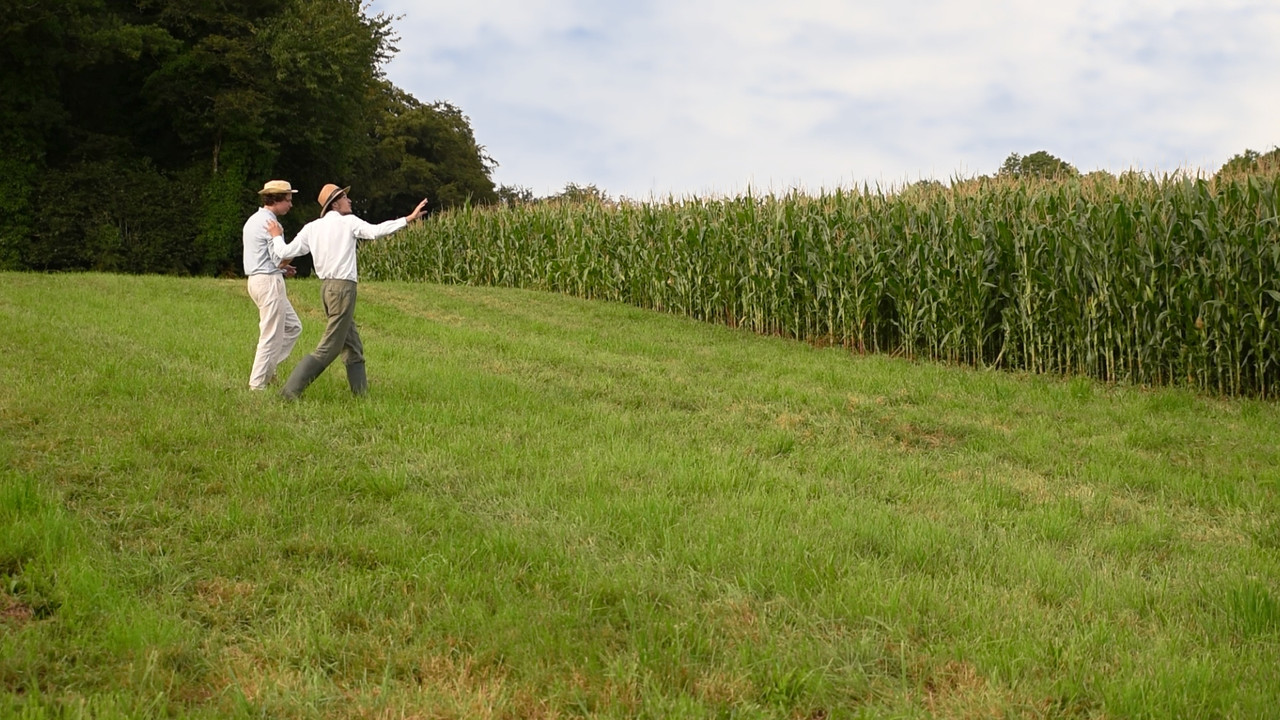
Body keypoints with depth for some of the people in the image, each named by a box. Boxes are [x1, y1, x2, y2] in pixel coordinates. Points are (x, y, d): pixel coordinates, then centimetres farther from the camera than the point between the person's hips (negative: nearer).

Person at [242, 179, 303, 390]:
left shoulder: (253, 220, 16)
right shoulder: (270, 224, -15)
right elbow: (281, 260, -17)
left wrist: (282, 269, 14)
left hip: (256, 279, 10)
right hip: (270, 281, -10)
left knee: (292, 327, 16)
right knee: (271, 336, -4)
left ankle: (267, 370, 13)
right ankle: (258, 384, 0)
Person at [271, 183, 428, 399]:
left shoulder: (311, 228, 11)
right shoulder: (348, 222, -5)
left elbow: (285, 252, 6)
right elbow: (375, 231, -20)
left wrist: (276, 237, 26)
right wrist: (408, 219, -20)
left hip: (327, 287, 8)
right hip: (343, 287, -8)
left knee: (352, 347, 14)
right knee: (328, 349, -5)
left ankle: (361, 393, 15)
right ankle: (291, 390, -8)